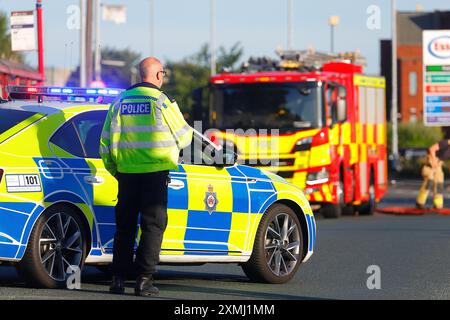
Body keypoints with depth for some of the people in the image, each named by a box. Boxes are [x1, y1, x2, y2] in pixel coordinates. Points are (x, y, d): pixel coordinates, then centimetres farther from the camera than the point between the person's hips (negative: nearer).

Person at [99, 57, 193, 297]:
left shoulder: (121, 101, 7)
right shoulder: (162, 101, -6)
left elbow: (107, 141, 8)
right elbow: (183, 137, 1)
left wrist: (114, 169, 20)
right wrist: (188, 133, 24)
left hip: (127, 172, 4)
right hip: (155, 171, -4)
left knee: (125, 225, 12)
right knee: (153, 224, 2)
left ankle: (118, 279, 11)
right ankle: (144, 280, -4)